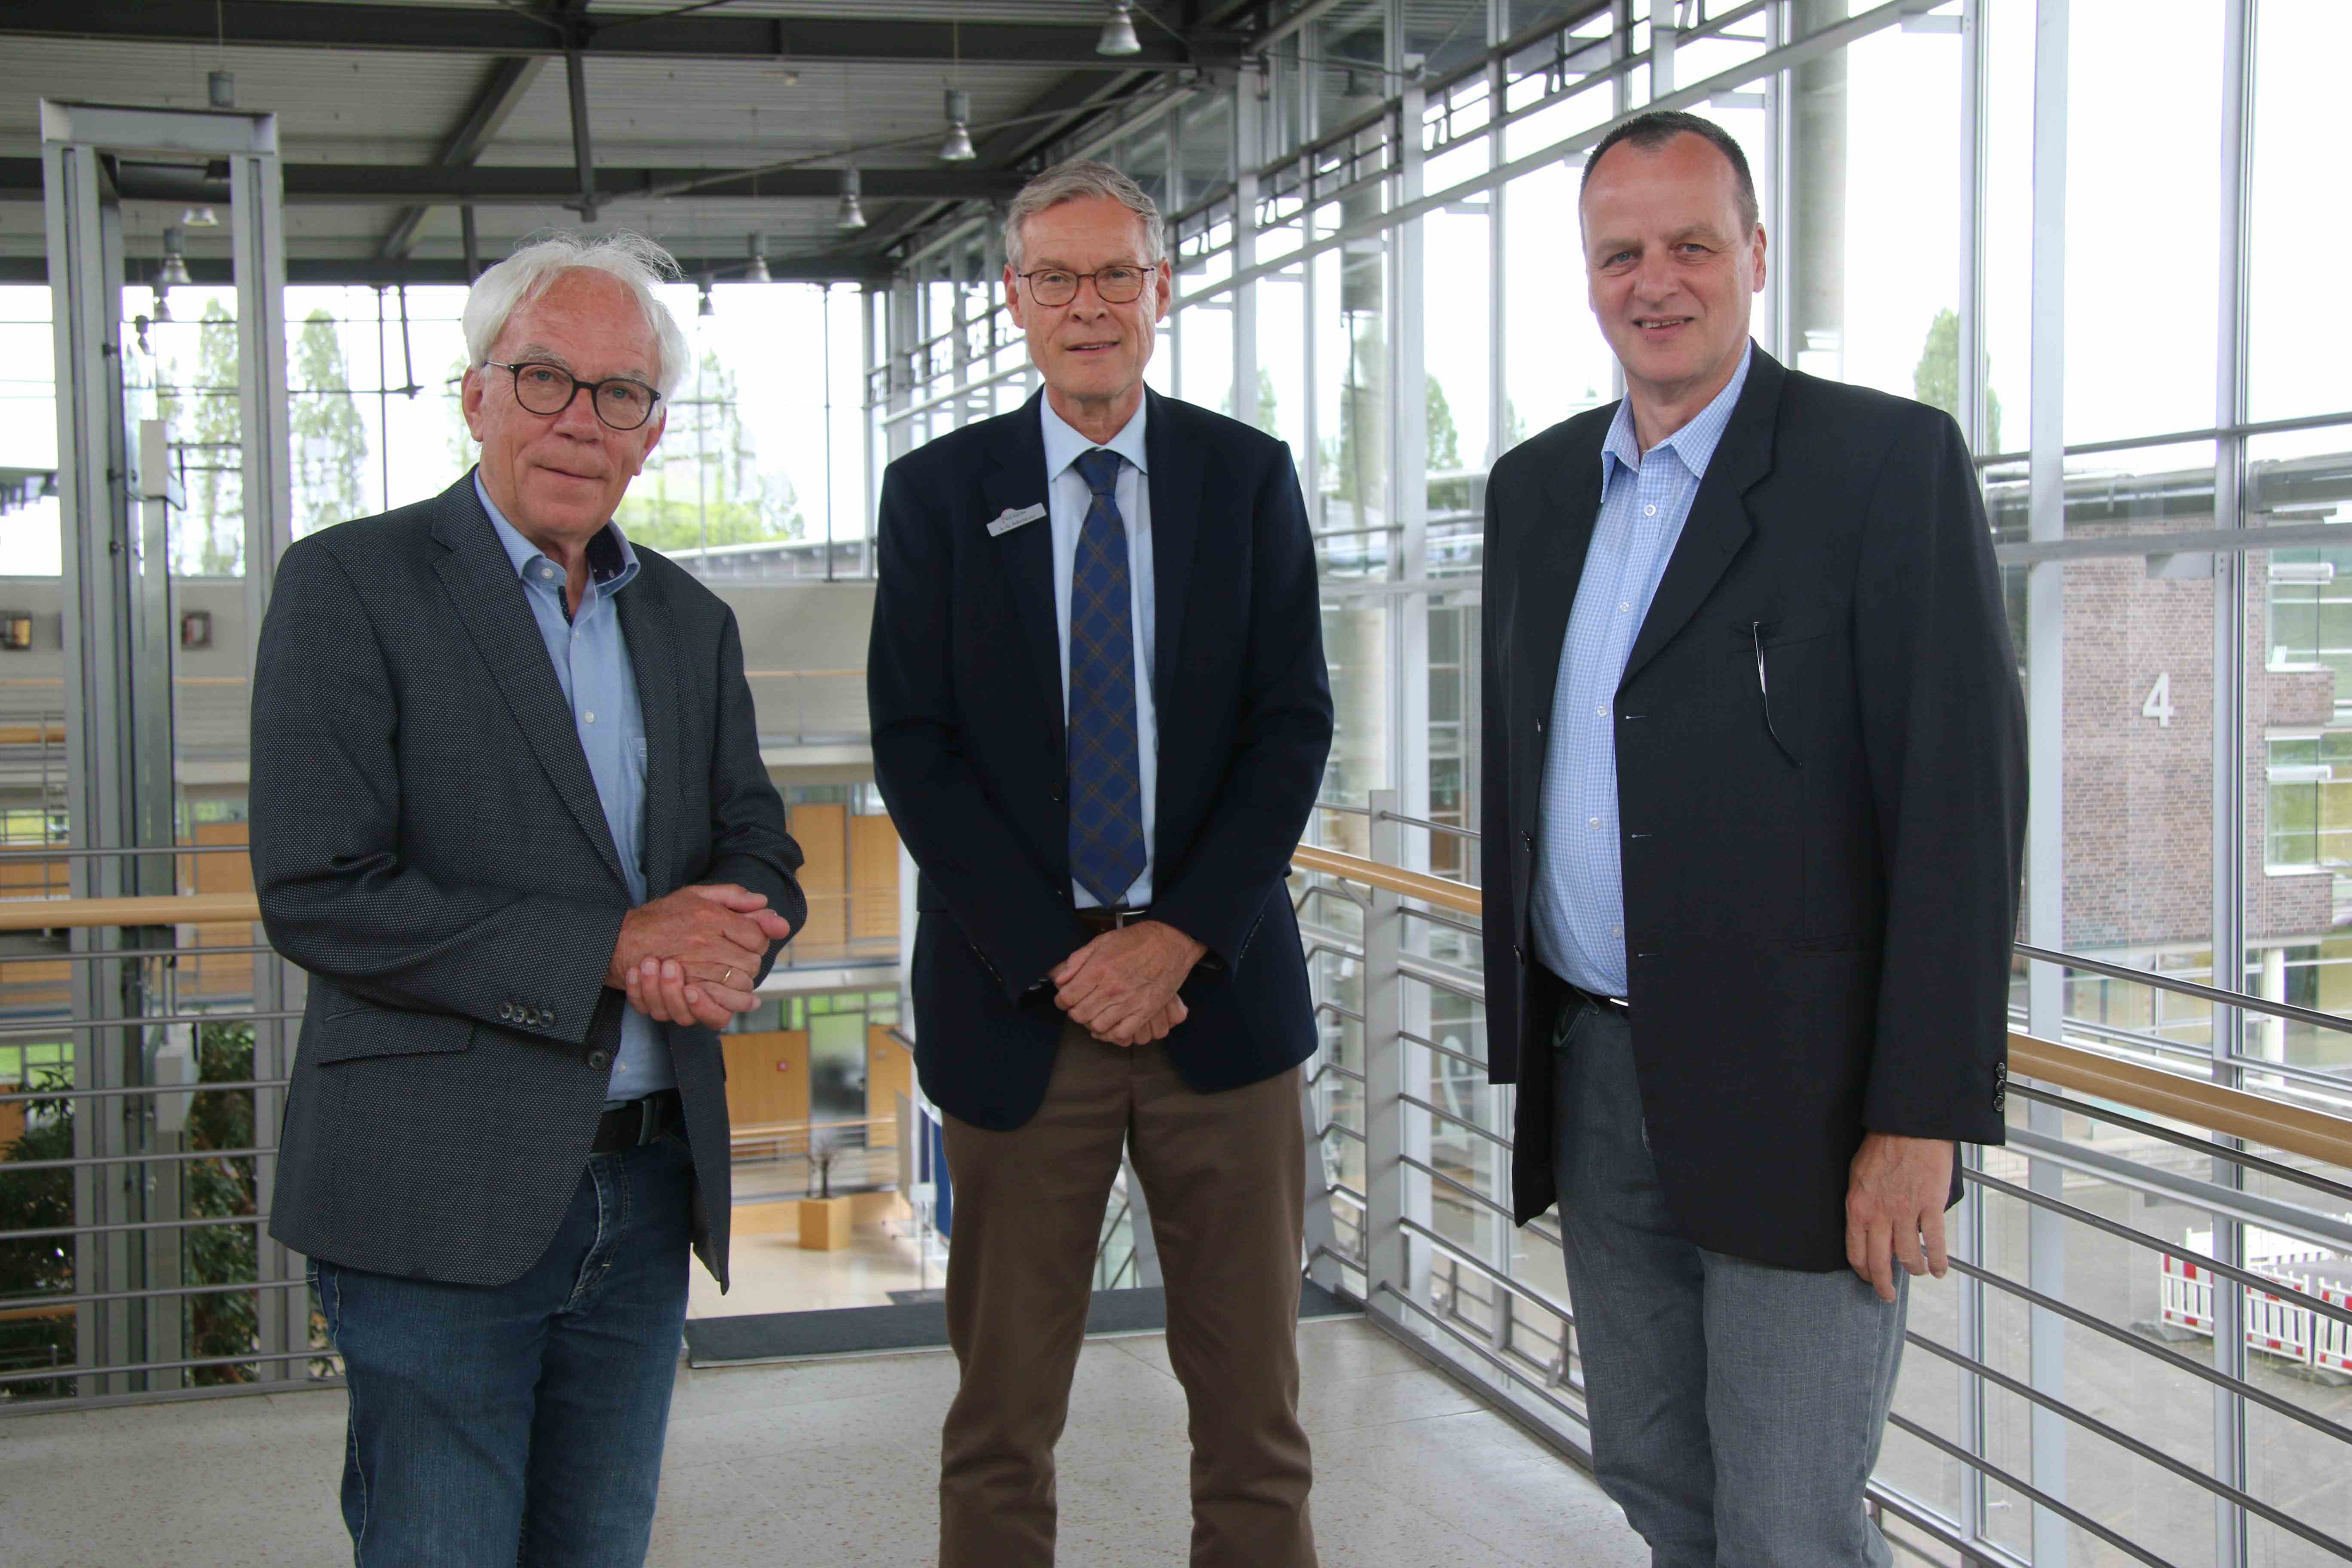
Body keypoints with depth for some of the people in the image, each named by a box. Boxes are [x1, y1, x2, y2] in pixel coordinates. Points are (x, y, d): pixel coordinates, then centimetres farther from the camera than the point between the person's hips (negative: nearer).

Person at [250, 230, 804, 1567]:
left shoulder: (690, 620, 13)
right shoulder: (352, 585, -6)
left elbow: (758, 847, 15)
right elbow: (318, 895, -14)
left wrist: (720, 943, -11)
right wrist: (609, 947, -18)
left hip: (648, 1191, 6)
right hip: (444, 1196, -6)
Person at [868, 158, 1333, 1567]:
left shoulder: (1250, 477, 8)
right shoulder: (938, 494, 6)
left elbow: (1293, 728, 2)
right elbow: (916, 752, 0)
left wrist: (1176, 940, -10)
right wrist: (1059, 961, -9)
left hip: (1221, 989, 1)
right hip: (1015, 1004, 0)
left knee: (1254, 1406, 6)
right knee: (1002, 1423, 6)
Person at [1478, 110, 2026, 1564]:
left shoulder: (1891, 461, -8)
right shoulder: (1536, 487, 12)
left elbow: (1965, 792, -13)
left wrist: (1924, 1116, -17)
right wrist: (1521, 1040, 14)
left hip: (1798, 1094, -6)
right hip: (1597, 1080, 6)